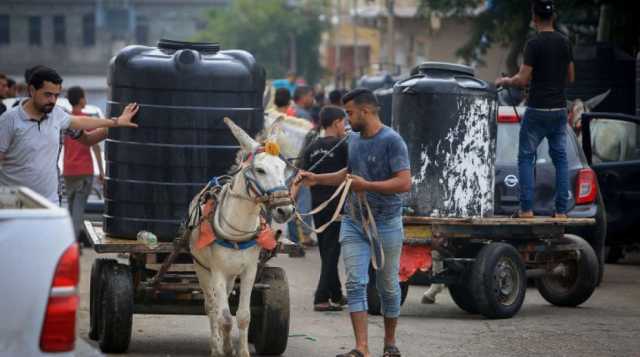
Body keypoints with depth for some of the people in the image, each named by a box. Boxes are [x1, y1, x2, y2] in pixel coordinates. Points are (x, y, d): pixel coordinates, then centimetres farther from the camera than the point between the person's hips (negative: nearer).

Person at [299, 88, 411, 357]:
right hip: (353, 222, 6)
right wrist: (316, 179, 20)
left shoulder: (392, 141, -12)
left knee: (388, 286, 7)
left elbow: (404, 183, -20)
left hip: (385, 224, -6)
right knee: (355, 284, -6)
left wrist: (366, 185, -23)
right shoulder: (354, 139, 10)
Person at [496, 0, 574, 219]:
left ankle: (527, 208, -2)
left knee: (526, 157, 5)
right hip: (559, 110, 5)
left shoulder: (534, 44, -12)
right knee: (560, 158, 9)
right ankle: (561, 210, 4)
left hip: (537, 110, -5)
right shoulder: (565, 43, 5)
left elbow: (523, 80, -13)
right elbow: (570, 77, 13)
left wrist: (505, 81, 5)